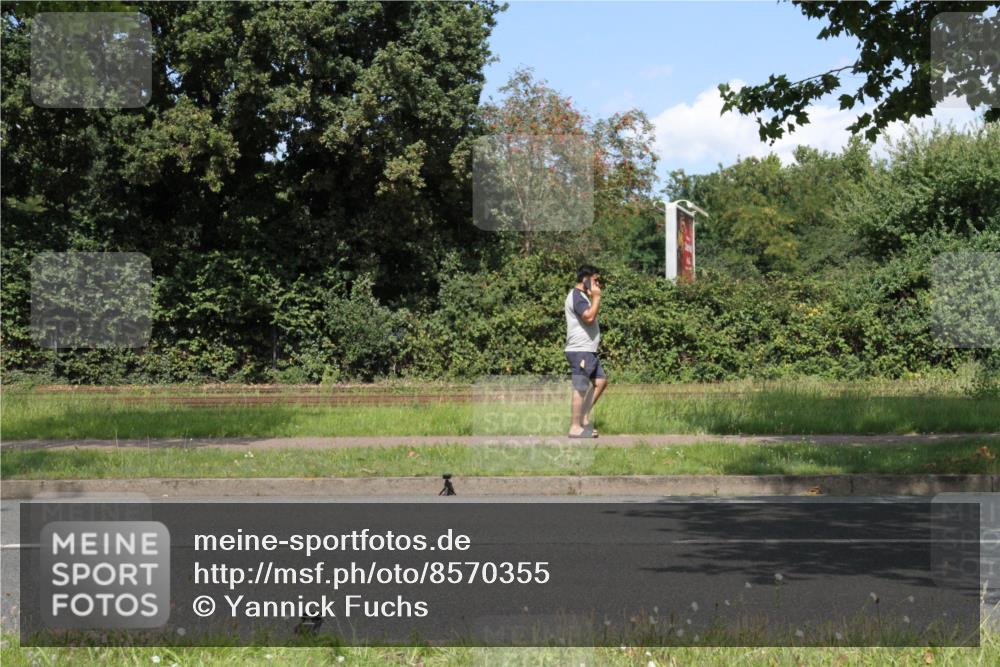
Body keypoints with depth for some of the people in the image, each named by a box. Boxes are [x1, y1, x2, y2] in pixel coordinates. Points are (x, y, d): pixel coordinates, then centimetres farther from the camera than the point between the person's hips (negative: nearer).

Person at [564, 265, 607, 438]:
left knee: (600, 380, 12)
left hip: (588, 351, 11)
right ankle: (575, 427, -3)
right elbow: (589, 317, -24)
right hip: (579, 351, -11)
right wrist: (596, 297, -16)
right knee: (581, 388, -7)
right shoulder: (576, 296, -13)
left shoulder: (582, 296, 20)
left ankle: (584, 417, 15)